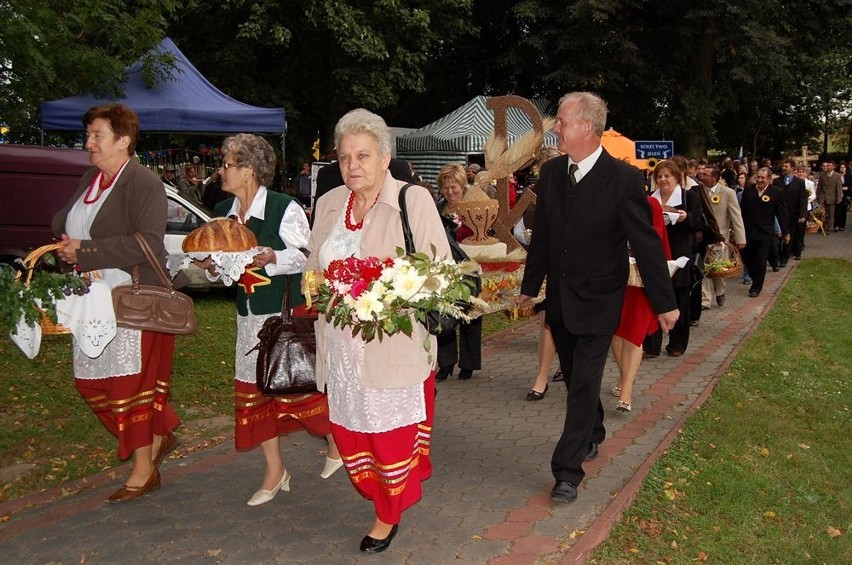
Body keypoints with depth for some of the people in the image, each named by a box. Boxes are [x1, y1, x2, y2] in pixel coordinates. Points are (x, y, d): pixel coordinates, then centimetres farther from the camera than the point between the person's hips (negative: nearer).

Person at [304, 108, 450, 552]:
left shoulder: (414, 201, -7)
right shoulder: (328, 204, 11)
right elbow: (314, 265, 23)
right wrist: (314, 284, 3)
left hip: (394, 345, -5)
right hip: (341, 347, 5)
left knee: (392, 434, 6)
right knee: (348, 431, 12)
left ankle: (389, 515, 29)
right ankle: (380, 493, 37)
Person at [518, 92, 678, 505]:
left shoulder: (623, 178, -16)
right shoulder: (551, 172, 0)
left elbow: (646, 243, -13)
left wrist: (664, 302, -10)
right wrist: (530, 286, 15)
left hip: (598, 300, -5)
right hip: (560, 298, 6)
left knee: (584, 384, -3)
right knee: (575, 378, 18)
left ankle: (568, 470, 5)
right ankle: (592, 436, 42)